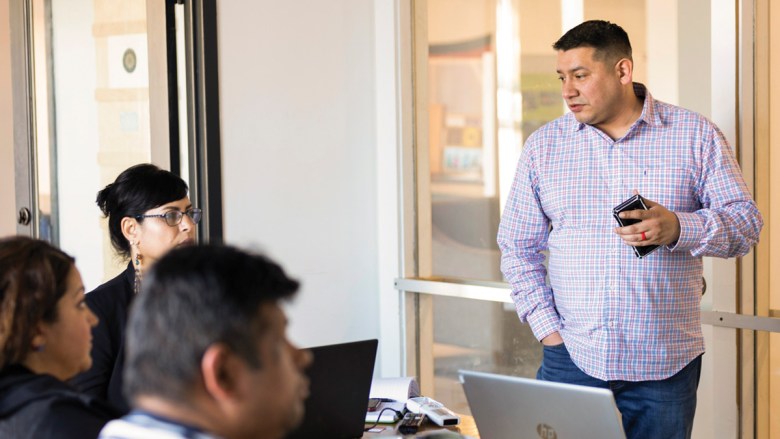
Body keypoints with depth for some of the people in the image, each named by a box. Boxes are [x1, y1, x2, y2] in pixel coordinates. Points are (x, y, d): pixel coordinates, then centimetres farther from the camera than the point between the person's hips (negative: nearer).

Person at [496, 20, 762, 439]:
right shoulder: (543, 145, 7)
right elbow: (517, 247, 10)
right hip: (571, 360, 1)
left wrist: (678, 229, -18)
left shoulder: (695, 135, 2)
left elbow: (746, 223, 1)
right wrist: (549, 330, -1)